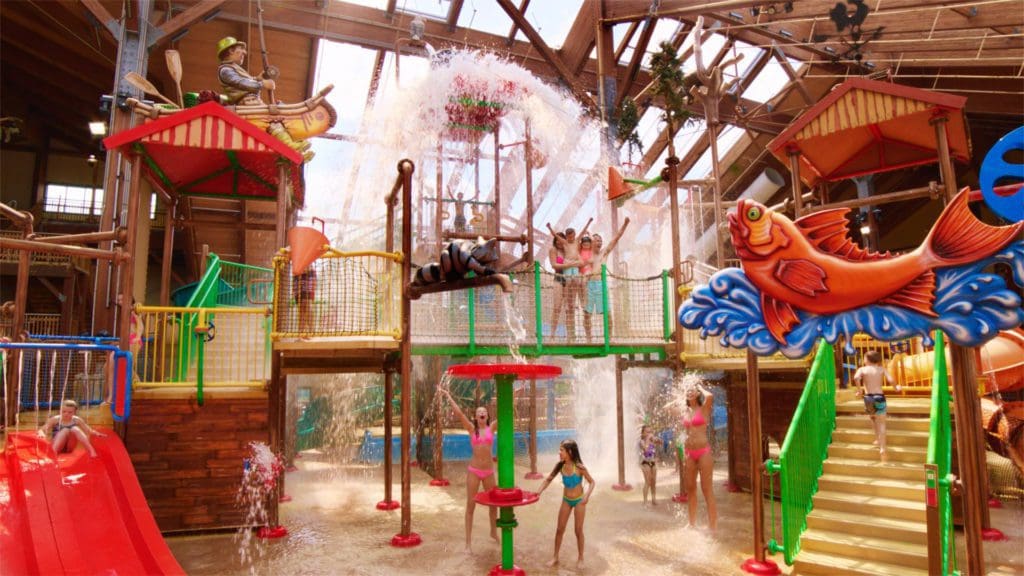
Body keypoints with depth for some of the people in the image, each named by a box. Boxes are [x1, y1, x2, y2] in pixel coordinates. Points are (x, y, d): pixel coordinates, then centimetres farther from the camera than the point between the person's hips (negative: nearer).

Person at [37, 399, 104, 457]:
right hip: (57, 447, -1)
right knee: (65, 430, -26)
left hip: (69, 448, 1)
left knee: (75, 429, -25)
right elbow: (41, 430, -8)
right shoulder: (55, 419, -5)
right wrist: (41, 434, -31)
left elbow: (89, 431, 0)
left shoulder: (77, 420, -1)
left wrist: (97, 433, -21)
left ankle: (92, 451, -36)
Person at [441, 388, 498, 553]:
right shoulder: (472, 429, 0)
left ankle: (494, 532, 38)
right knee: (470, 505, 2)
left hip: (489, 471, 2)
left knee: (493, 503, 14)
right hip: (473, 471, -2)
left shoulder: (491, 428, 3)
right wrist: (448, 396, -7)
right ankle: (468, 541, 10)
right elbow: (459, 413, -7)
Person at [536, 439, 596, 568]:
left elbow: (591, 482, -14)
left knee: (578, 530, 7)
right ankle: (555, 557, 22)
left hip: (579, 501, -4)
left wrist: (587, 495, -29)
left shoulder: (579, 467, -23)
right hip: (566, 500, 4)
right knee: (559, 529, 8)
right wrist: (540, 491, -15)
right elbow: (549, 479, -1)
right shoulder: (560, 465, -11)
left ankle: (580, 558, 25)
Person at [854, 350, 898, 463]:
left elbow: (856, 378, -16)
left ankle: (878, 439, 28)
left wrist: (859, 390, -4)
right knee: (881, 423, 1)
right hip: (879, 397, 0)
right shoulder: (882, 369, 8)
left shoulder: (862, 369, 5)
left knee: (873, 417, 30)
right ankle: (882, 448, -10)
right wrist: (896, 388, 12)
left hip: (868, 398, 1)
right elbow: (890, 380, -8)